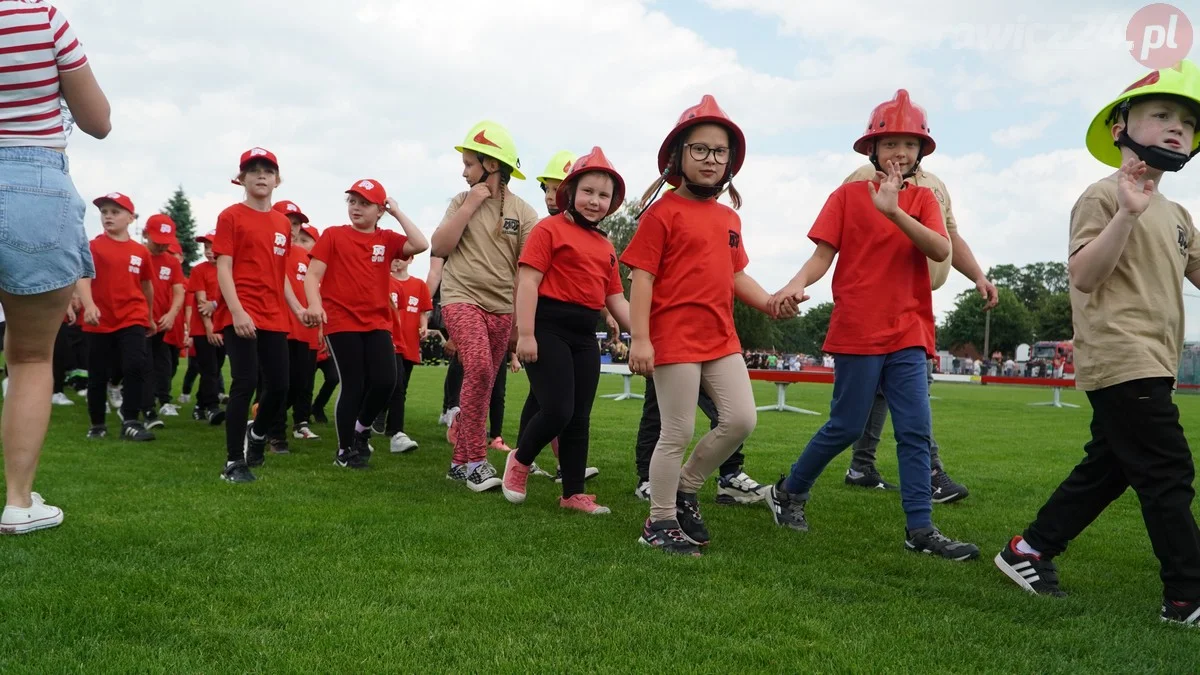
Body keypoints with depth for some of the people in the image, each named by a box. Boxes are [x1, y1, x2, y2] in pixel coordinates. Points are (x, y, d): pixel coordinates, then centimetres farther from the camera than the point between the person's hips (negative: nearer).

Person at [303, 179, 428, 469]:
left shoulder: (387, 239, 9)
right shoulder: (333, 235, 2)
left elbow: (421, 245, -8)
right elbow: (312, 275, -3)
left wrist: (397, 213, -2)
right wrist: (315, 304, -21)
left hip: (378, 323, 3)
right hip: (341, 322, -3)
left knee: (385, 381, -10)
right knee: (353, 386, -2)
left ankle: (362, 428, 21)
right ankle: (345, 450, 16)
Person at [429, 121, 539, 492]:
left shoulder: (523, 211, 3)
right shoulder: (461, 201, 6)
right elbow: (440, 247, -5)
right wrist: (470, 205, -8)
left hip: (502, 307, 2)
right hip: (462, 299, -2)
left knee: (481, 383, 8)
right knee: (479, 369, -24)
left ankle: (460, 461, 21)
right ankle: (475, 460, -14)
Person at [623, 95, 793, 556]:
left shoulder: (729, 218, 13)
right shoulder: (662, 212, -7)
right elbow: (642, 278, -11)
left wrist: (771, 303, 1)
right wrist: (640, 339, -17)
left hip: (721, 339, 7)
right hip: (675, 339, -7)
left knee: (741, 420, 5)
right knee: (677, 434, 0)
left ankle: (686, 488, 25)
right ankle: (660, 522, 17)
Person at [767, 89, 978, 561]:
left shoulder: (922, 198, 9)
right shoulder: (848, 195, 2)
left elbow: (941, 250, -9)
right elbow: (823, 255, -5)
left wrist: (894, 211, -24)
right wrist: (797, 283, -26)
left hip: (907, 332, 4)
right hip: (858, 331, -3)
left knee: (915, 431, 0)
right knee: (846, 427, 2)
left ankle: (920, 528, 6)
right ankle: (789, 491, 22)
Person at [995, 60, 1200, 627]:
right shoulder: (1104, 195, -7)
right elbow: (1082, 275, -18)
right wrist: (1127, 213, -27)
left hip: (1151, 363, 10)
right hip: (1120, 361, -10)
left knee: (1106, 468, 13)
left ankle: (1029, 550, 23)